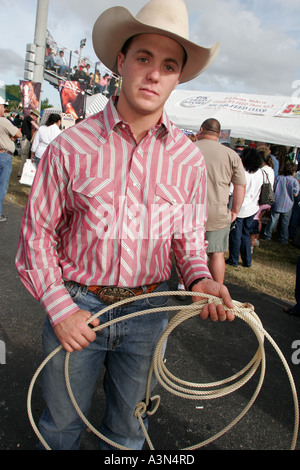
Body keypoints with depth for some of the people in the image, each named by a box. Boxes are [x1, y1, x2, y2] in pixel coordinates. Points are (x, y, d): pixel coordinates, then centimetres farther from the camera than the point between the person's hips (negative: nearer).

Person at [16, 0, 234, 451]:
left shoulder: (189, 158, -2)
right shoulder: (71, 146, -8)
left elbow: (189, 235, 7)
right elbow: (38, 230, -3)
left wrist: (200, 278, -13)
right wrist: (59, 308, -9)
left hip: (148, 309, 2)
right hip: (76, 306, -1)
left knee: (128, 428, 22)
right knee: (61, 423, 20)